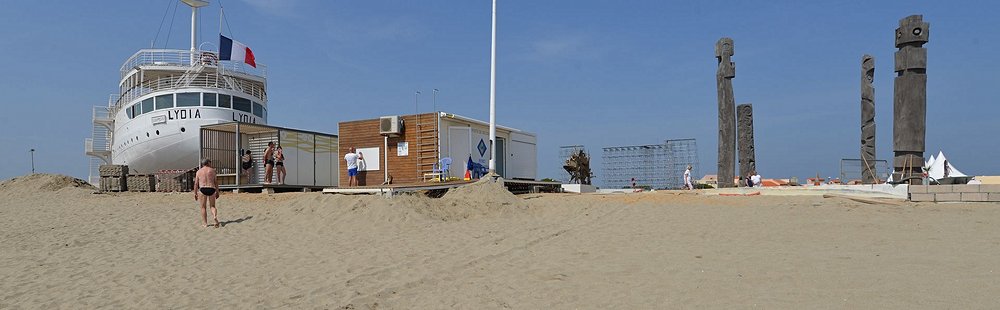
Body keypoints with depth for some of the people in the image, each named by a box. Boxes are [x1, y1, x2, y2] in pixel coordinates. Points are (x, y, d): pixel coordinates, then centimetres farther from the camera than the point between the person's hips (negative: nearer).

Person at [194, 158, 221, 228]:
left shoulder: (199, 171, 10)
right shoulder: (212, 170, 8)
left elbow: (196, 184, 6)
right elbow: (216, 182, 5)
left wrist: (195, 193, 11)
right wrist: (217, 192, 10)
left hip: (203, 189, 0)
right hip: (211, 189, 0)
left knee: (203, 207, 8)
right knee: (212, 206, 11)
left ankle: (205, 223, 6)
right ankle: (215, 216, -19)